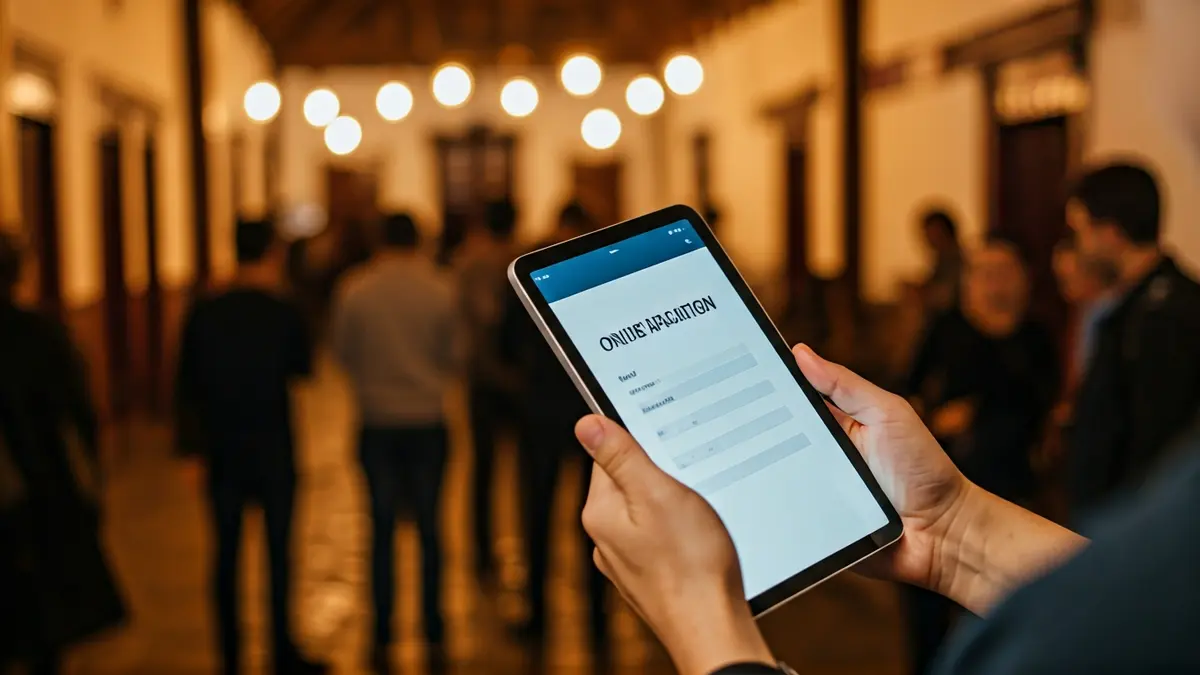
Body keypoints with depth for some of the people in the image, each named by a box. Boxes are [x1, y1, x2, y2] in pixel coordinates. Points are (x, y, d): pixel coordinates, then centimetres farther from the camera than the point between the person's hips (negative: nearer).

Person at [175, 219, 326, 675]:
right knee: (278, 549, 6)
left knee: (227, 552, 9)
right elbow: (303, 369, 8)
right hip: (272, 449, -2)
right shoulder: (284, 314, -9)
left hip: (220, 450, 3)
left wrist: (190, 450, 4)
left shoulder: (203, 313, -1)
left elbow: (187, 388, -1)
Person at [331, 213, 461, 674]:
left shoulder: (355, 292, -6)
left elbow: (343, 353, 4)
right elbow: (452, 356, 3)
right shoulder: (440, 293, -6)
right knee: (428, 527, 8)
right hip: (427, 421, 0)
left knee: (382, 530, 8)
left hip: (377, 423, 0)